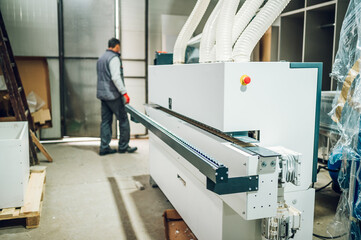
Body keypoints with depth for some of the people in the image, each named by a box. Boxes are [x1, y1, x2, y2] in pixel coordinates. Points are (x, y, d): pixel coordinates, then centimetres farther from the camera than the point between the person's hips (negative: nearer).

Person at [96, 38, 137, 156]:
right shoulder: (114, 58, -11)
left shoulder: (101, 58, 18)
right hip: (113, 95, -9)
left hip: (102, 94, 9)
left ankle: (104, 147, 11)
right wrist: (124, 92, -20)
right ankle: (123, 146, 7)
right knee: (123, 120, 1)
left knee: (106, 121, 10)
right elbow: (115, 77, -21)